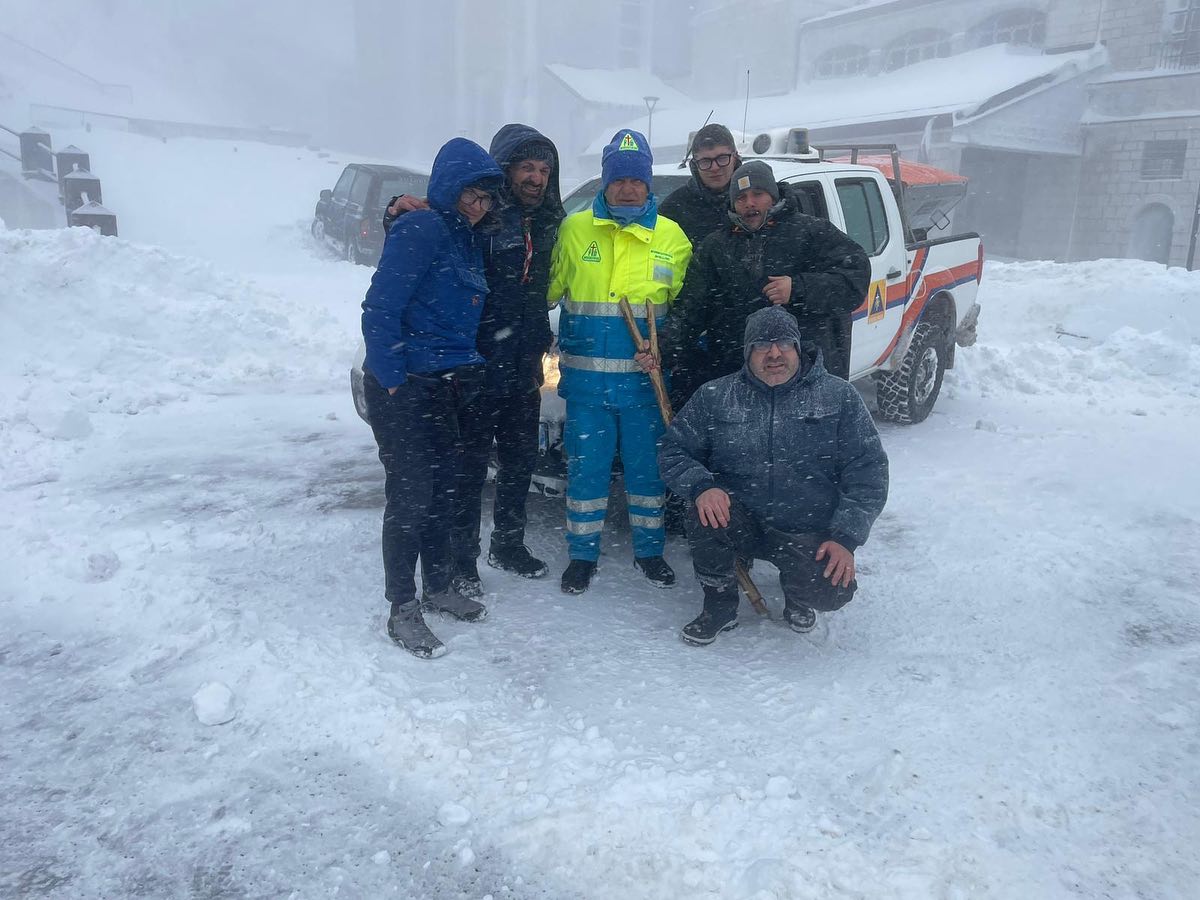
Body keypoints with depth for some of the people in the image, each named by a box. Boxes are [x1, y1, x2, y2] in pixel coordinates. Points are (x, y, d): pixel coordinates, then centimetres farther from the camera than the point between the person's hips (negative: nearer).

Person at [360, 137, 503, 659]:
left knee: (443, 486, 13)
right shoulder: (421, 230, -13)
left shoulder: (469, 240, 14)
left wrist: (466, 375, 11)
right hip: (403, 388, -8)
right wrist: (391, 381, -18)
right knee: (411, 493, -5)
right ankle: (402, 610, 7)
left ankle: (438, 589, 28)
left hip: (446, 386, 8)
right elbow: (380, 309, -18)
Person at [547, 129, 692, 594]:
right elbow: (546, 290, 5)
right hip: (586, 380, -1)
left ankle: (649, 550, 28)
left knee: (647, 466, 10)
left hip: (645, 380, 1)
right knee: (586, 466, 6)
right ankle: (582, 554, 22)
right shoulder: (573, 229, 1)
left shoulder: (672, 236, 4)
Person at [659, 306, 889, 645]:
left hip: (812, 532, -1)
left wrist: (846, 538, -12)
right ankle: (719, 606, -3)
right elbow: (673, 451, 3)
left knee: (830, 591, -27)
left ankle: (798, 596, 14)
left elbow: (868, 469, -1)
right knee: (706, 510, -30)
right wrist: (701, 486, -19)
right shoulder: (714, 397, 2)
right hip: (741, 524, 1)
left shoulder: (839, 397, 0)